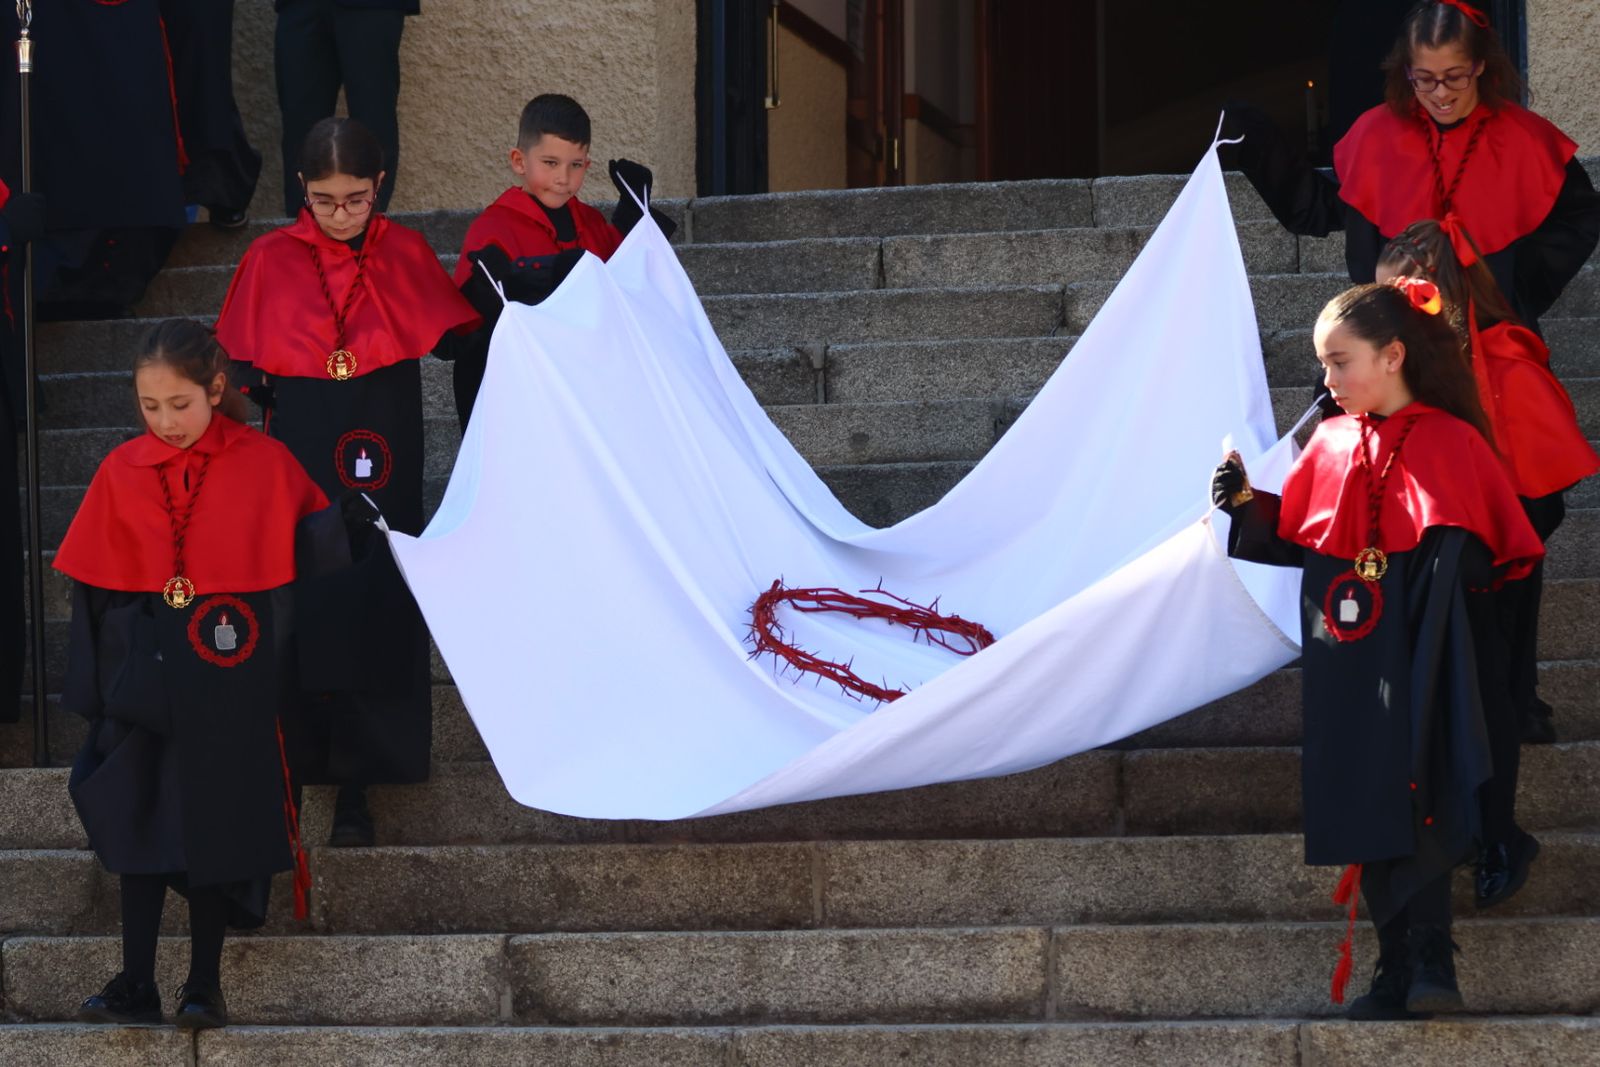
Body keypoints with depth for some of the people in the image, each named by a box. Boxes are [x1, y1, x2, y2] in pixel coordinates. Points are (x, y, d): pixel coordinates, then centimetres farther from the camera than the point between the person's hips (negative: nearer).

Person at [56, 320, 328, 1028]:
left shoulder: (266, 466, -5)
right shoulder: (122, 473, 1)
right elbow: (94, 585, 5)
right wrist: (93, 686, 3)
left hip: (230, 677, -2)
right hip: (144, 670, 2)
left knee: (217, 824, 4)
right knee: (140, 820, 3)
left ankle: (204, 986, 13)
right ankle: (136, 986, 9)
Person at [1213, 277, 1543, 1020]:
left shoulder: (1450, 442, -2)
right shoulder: (1331, 445, 11)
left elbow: (1496, 548, -1)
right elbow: (1294, 537, 15)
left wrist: (1453, 563, -19)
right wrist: (1245, 506, 0)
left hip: (1414, 652, -5)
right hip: (1343, 654, 5)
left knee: (1411, 803, -16)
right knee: (1362, 813, 5)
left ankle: (1431, 963, -13)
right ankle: (1395, 974, 11)